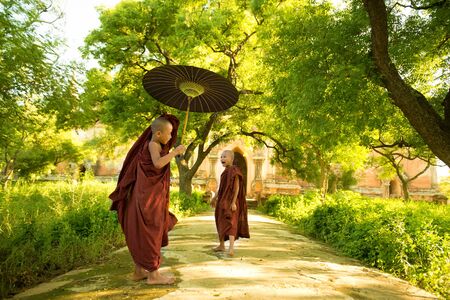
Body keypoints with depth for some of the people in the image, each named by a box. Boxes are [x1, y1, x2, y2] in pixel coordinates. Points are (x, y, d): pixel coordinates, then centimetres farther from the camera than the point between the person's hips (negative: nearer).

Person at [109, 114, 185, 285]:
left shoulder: (154, 144, 15)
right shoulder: (153, 144, -13)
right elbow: (158, 163, -32)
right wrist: (175, 152, -24)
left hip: (150, 194, 10)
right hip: (149, 195, -10)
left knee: (144, 233, 14)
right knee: (150, 233, -4)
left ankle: (139, 270, 25)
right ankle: (153, 274, 4)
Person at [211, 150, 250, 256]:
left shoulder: (234, 170, -15)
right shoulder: (226, 171, 11)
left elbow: (237, 187, -19)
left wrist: (233, 202, -24)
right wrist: (215, 197, 27)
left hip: (230, 201, -9)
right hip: (223, 200, 9)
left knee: (230, 223, -14)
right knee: (221, 222, 15)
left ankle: (231, 248, -17)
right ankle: (221, 245, 26)